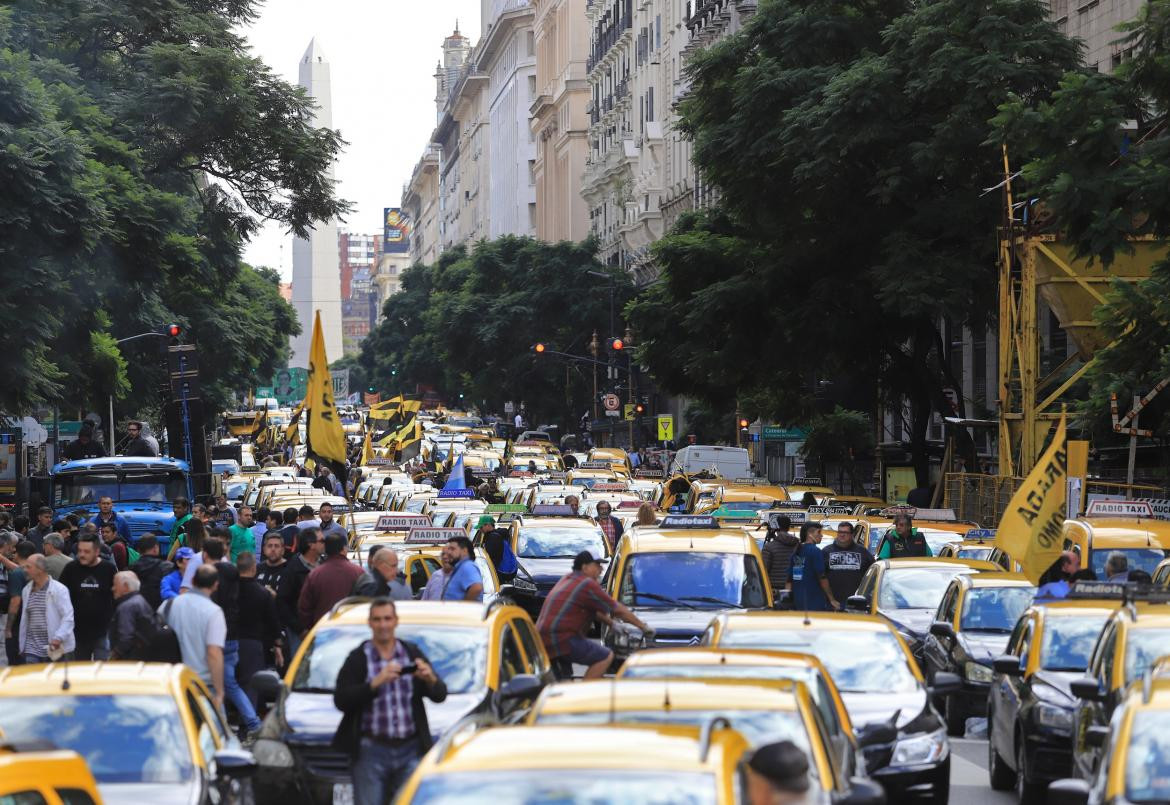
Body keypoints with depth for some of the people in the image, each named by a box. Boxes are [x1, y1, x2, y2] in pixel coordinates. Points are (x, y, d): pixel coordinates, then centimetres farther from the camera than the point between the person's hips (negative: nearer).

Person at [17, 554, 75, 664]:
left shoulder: (59, 590, -8)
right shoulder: (26, 590, 11)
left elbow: (68, 617, -13)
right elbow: (25, 620, 17)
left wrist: (58, 638, -23)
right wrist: (22, 645, 16)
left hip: (54, 649, -5)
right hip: (31, 648, 5)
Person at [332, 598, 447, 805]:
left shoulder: (412, 654, 11)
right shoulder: (358, 659, 1)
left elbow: (440, 695, 6)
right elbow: (340, 700, -11)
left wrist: (431, 679, -16)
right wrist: (375, 683, -21)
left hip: (410, 750, 3)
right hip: (371, 751, -2)